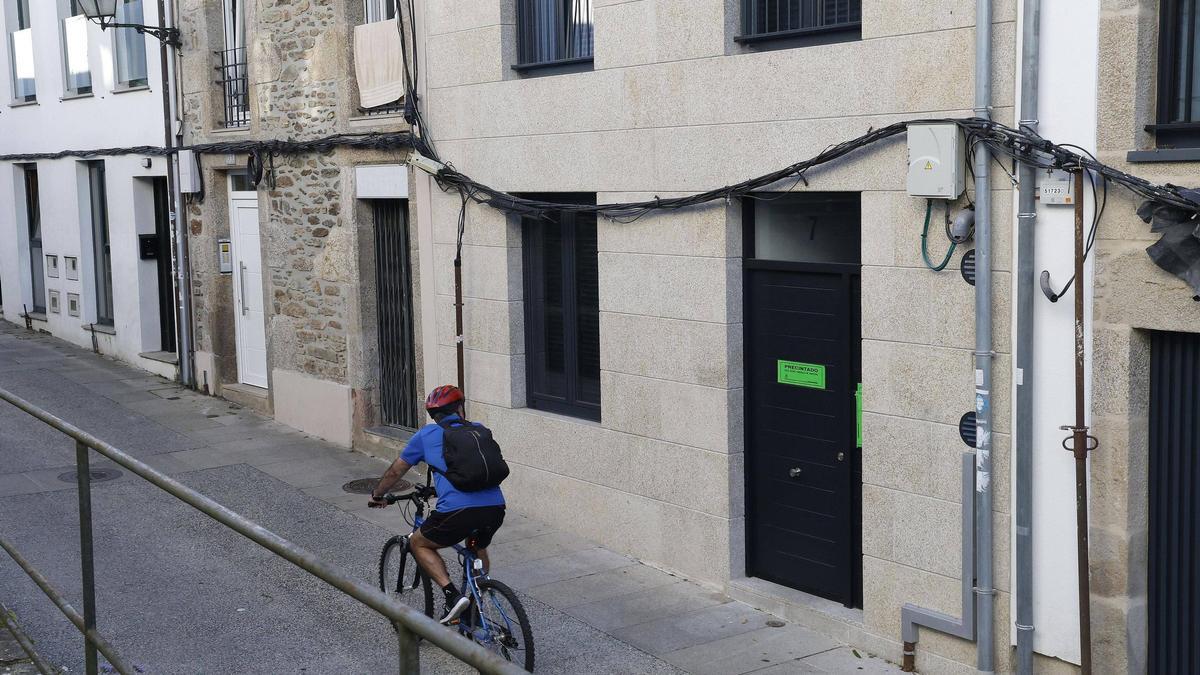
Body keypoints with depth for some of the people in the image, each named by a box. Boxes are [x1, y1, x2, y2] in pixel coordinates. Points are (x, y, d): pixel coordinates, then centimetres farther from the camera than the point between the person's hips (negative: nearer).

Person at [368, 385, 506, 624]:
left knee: (419, 544, 20)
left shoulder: (426, 435, 15)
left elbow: (395, 471, 26)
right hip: (495, 508, 4)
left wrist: (377, 496, 45)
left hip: (458, 510, -4)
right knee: (478, 550, 33)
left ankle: (452, 595, 4)